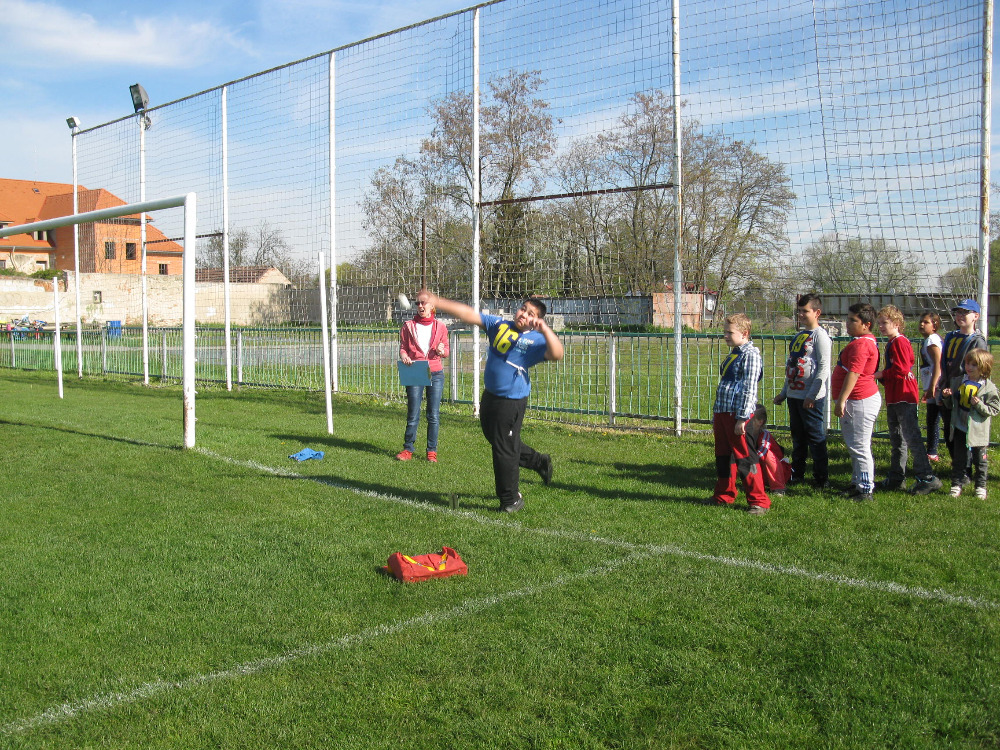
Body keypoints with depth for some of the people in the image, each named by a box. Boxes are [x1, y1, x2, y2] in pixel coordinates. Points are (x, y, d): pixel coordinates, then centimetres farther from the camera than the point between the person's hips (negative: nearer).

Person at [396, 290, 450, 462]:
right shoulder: (408, 326, 5)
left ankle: (432, 451, 13)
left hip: (435, 374, 1)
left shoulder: (440, 327, 6)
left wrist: (441, 351, -11)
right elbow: (403, 347, 8)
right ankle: (408, 449, 13)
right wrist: (404, 356, -14)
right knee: (413, 415, 0)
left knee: (434, 415, 3)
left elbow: (446, 350, 12)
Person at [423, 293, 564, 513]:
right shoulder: (499, 325, 4)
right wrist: (436, 302, -6)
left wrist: (544, 329, -31)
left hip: (512, 401, -7)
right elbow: (469, 314, 0)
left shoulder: (536, 340, -9)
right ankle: (539, 461, 43)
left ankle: (510, 499, 18)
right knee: (495, 440, 22)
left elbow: (557, 354, -26)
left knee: (504, 450, -1)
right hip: (490, 396, 7)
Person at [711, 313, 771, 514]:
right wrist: (716, 417, 23)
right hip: (722, 413, 9)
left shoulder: (750, 355, -10)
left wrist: (742, 418, -19)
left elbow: (749, 389, -15)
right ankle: (724, 496, 27)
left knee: (745, 458, -7)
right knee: (723, 457, 15)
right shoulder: (731, 356, 19)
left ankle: (759, 501, 0)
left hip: (739, 414, -9)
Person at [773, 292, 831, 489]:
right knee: (798, 438, 14)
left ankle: (821, 478, 3)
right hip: (794, 395, 8)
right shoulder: (799, 336, 17)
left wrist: (811, 395, -19)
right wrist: (783, 393, 22)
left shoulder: (820, 336, -9)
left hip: (811, 398, -8)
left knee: (816, 437, -3)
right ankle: (797, 475, 22)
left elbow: (823, 368, -15)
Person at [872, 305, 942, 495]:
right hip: (894, 398, 11)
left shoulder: (900, 342, -14)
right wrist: (880, 375, 6)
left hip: (904, 397, -11)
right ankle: (896, 478, 22)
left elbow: (901, 370, -22)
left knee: (912, 438, -10)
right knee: (897, 440, 15)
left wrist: (880, 374, -11)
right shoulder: (891, 343, 17)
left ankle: (927, 478, -7)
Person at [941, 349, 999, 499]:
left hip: (978, 431, -3)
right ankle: (957, 485, 17)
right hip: (959, 429, 3)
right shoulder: (957, 381, 4)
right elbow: (950, 405, 15)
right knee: (958, 460, 9)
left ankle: (981, 487, 20)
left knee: (980, 461, 9)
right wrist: (946, 396, -5)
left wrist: (979, 405, -23)